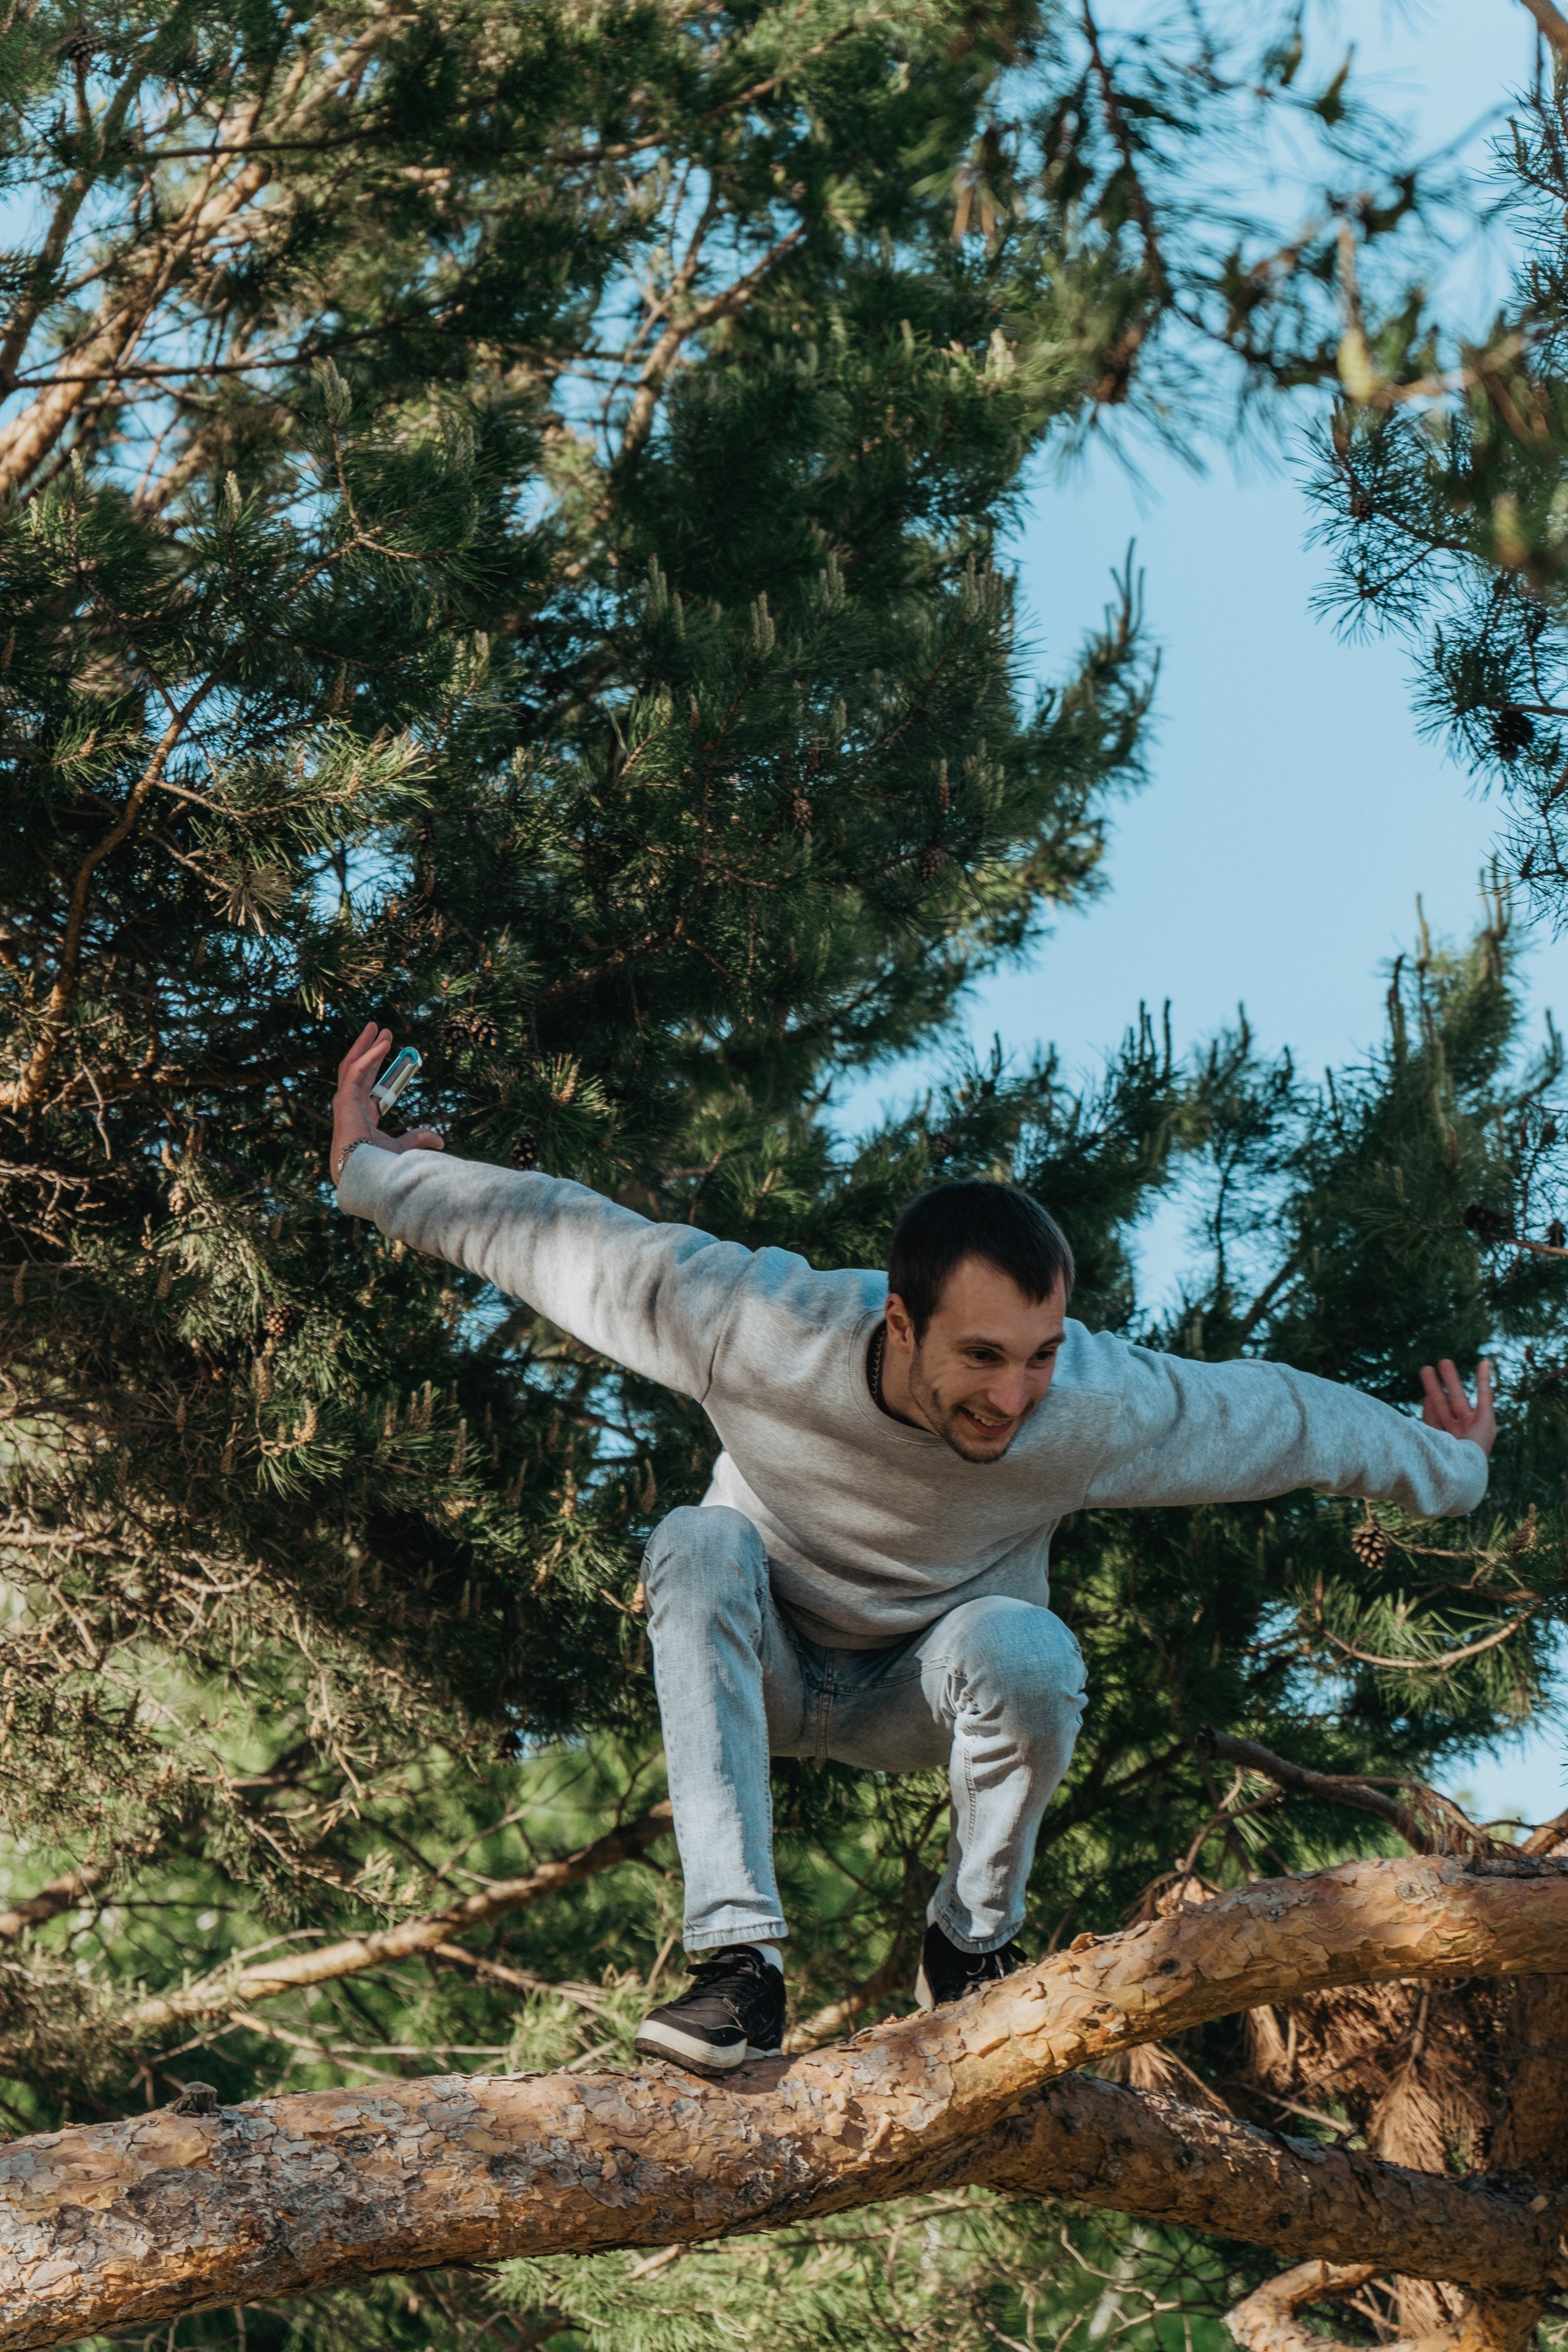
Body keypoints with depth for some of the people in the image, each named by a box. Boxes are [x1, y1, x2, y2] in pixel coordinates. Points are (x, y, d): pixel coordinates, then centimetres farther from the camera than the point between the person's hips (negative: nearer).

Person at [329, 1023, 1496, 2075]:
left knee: (1028, 1652, -35)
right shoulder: (761, 1326, -34)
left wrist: (1446, 1469, 5)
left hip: (926, 1691, 0)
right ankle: (740, 1958, -37)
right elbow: (558, 1234, -21)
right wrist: (372, 1172, -13)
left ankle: (973, 1947, -7)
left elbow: (1289, 1416, -11)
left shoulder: (1106, 1408, -30)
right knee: (699, 1544, -33)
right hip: (764, 1671, 0)